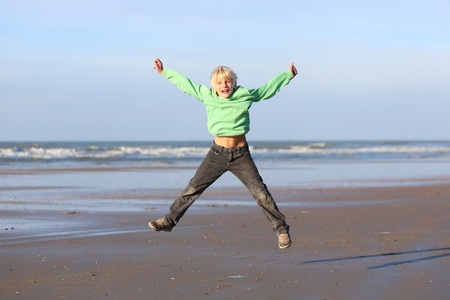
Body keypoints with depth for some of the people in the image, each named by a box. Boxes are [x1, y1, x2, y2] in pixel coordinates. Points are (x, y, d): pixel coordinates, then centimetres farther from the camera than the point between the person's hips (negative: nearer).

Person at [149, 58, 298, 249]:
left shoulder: (245, 95, -2)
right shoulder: (207, 96, 1)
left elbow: (268, 89, 13)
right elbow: (185, 83, 13)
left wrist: (288, 75, 18)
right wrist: (164, 72, 17)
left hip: (241, 156, -1)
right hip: (217, 153, 1)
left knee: (261, 194, -5)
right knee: (192, 189, 2)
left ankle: (281, 229, 8)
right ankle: (169, 221, 15)